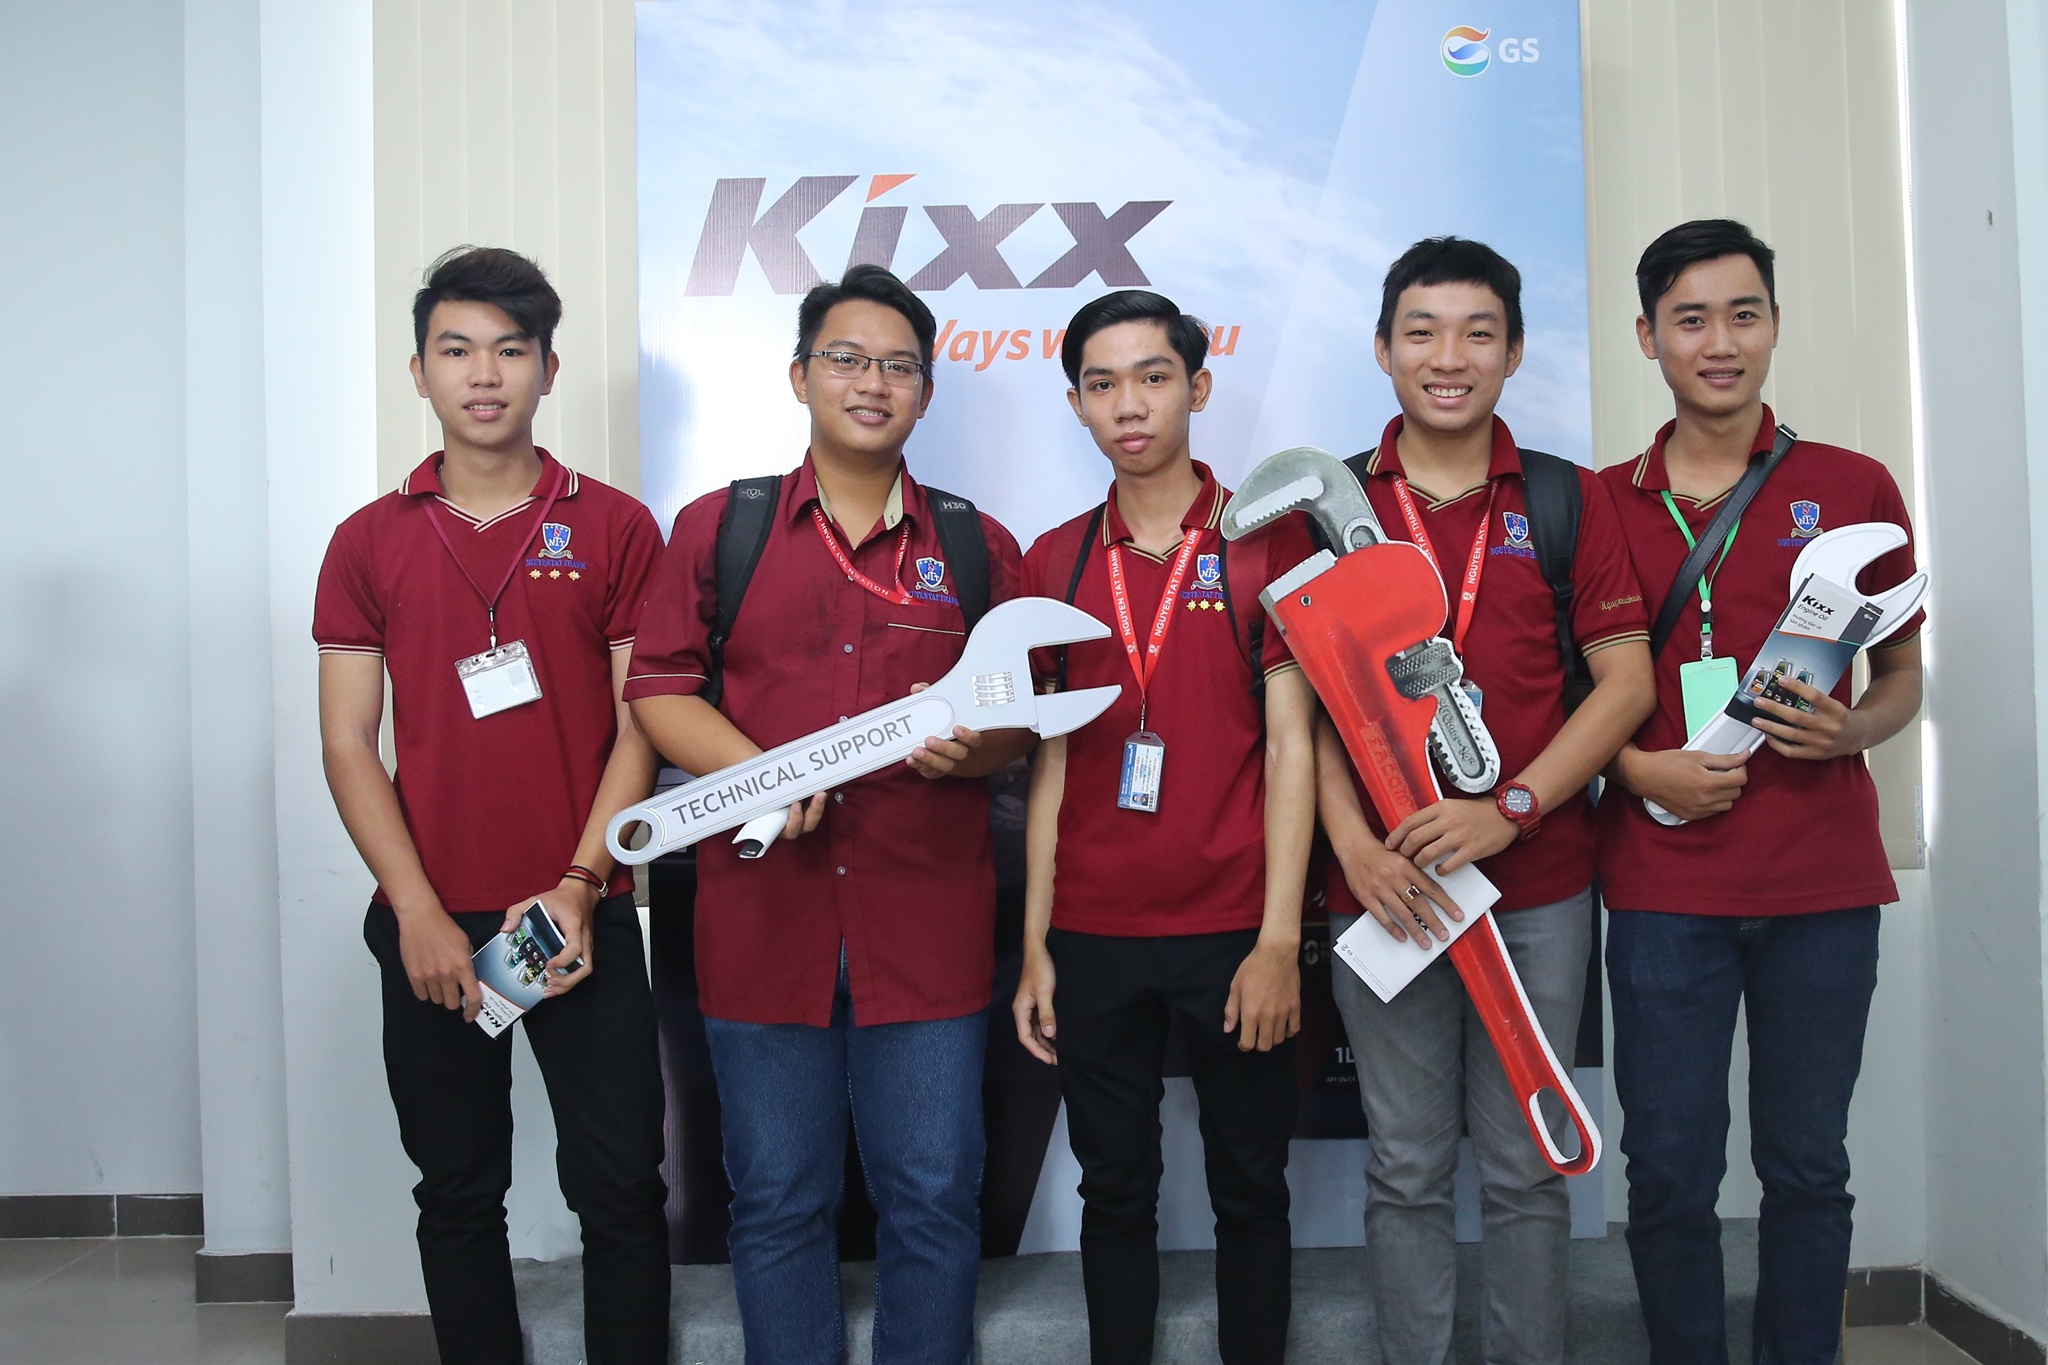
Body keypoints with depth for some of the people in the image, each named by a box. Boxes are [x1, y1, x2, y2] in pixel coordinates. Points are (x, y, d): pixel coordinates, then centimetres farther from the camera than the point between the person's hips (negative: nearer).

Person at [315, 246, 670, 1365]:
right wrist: (417, 911, -8)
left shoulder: (615, 530, 2)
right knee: (457, 1192, 12)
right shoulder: (371, 541, 5)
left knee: (621, 1188, 3)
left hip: (582, 919, -1)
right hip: (432, 920, 2)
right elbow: (347, 744, 2)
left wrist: (580, 883, -11)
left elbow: (641, 724, -1)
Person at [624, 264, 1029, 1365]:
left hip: (927, 923, 1)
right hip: (764, 919, 0)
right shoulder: (716, 527, 8)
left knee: (933, 1201, 6)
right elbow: (659, 690, 4)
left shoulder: (978, 547, 10)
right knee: (778, 1201, 10)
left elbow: (1022, 720, 10)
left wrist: (965, 751, -13)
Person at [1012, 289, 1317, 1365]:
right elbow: (1050, 760, 8)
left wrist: (1279, 938, -10)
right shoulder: (1055, 561, 8)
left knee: (1250, 1188, 10)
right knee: (1113, 1190, 12)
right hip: (1094, 936, 2)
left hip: (1233, 929, -2)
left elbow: (1291, 743, -4)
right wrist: (1036, 944, 4)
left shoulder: (1267, 540, -1)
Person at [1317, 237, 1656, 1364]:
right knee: (1406, 1170, 10)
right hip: (1383, 884, 0)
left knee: (1527, 1170, 11)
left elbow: (1625, 681, 0)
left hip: (1538, 888, 0)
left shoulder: (1569, 501, 4)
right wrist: (1355, 843, -11)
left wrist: (1510, 809, -13)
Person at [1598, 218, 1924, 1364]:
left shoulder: (1853, 488, 5)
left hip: (1823, 881, 1)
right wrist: (1636, 768, -8)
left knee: (1809, 1166, 10)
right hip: (1664, 882, 0)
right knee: (1670, 1172, 4)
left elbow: (1905, 676, 11)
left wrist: (1850, 730, -10)